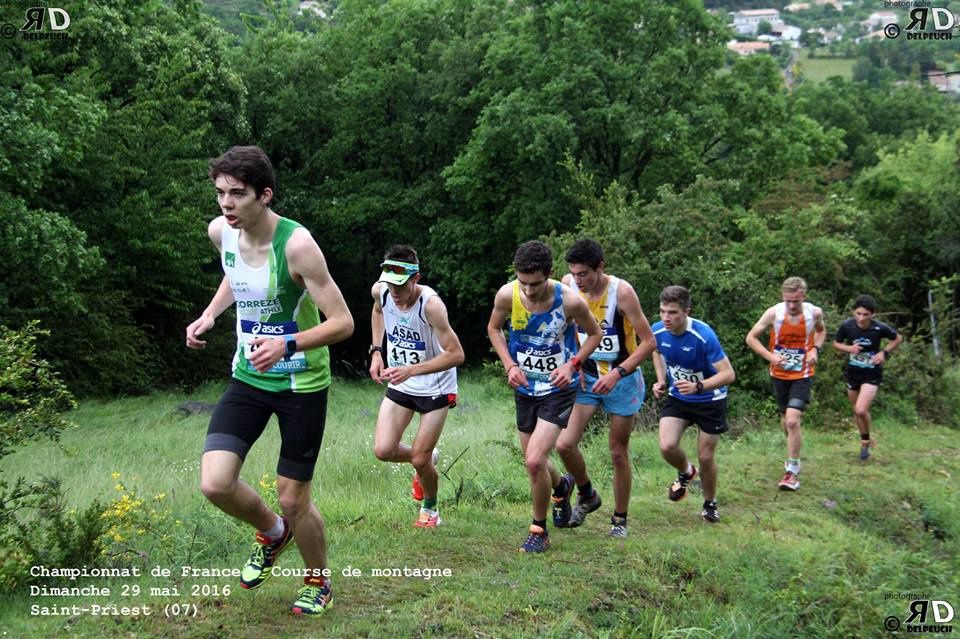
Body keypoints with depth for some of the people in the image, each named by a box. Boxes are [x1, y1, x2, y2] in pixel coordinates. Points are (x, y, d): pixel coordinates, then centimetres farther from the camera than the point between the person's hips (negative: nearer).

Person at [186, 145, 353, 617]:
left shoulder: (296, 244, -25)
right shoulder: (220, 232, -5)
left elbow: (343, 323, -23)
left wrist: (288, 344, -39)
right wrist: (209, 314, 4)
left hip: (302, 384, -5)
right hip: (248, 378, 5)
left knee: (293, 500, 3)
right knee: (214, 483, -11)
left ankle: (318, 581, 33)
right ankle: (272, 532, 23)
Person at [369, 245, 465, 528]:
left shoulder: (430, 304, -30)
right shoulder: (380, 291, -12)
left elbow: (456, 354, -29)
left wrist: (411, 370, -37)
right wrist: (376, 351, 4)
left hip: (436, 387, -5)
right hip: (399, 385, 5)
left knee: (419, 460, -3)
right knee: (383, 450, -6)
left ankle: (430, 508, 28)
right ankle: (427, 460, 27)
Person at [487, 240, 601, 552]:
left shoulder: (570, 301, -22)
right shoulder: (507, 294, -15)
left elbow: (595, 334, -2)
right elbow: (494, 328, 6)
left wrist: (572, 365, -17)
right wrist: (510, 365, -8)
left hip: (558, 389, -4)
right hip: (524, 387, 4)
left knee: (534, 462, -17)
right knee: (534, 462, 16)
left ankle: (539, 530, 5)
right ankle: (561, 486, 51)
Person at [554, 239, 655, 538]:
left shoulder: (621, 291, -21)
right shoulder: (569, 284, -10)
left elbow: (648, 341, -17)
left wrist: (618, 373, -26)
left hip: (623, 380, -3)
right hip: (587, 377, 3)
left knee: (618, 453, 6)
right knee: (564, 444, -10)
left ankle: (620, 519, 24)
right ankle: (587, 495, 18)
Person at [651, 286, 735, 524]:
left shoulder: (703, 335, -30)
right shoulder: (658, 331, -15)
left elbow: (728, 374, -30)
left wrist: (698, 386, -44)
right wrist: (661, 381, -2)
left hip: (710, 401, -3)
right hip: (677, 398, 4)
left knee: (706, 457, 3)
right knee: (667, 446, -16)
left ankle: (710, 504, 31)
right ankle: (686, 472, 20)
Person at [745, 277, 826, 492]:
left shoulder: (815, 312, -11)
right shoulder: (774, 313, -15)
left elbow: (821, 331, 13)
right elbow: (751, 338, -7)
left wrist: (815, 349, -7)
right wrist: (771, 356, -21)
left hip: (802, 375, -2)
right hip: (779, 374, 2)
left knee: (793, 421, -16)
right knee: (785, 420, 16)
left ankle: (792, 471, -6)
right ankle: (794, 453, 43)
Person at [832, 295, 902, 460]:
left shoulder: (880, 328, -18)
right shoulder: (847, 326, -15)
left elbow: (898, 338, 2)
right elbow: (836, 343, 2)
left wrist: (884, 352, -12)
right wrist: (849, 348, -18)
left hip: (872, 374, -3)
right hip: (852, 373, 4)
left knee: (861, 410, -19)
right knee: (856, 411, 16)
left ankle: (866, 441, 9)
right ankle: (865, 441, 40)